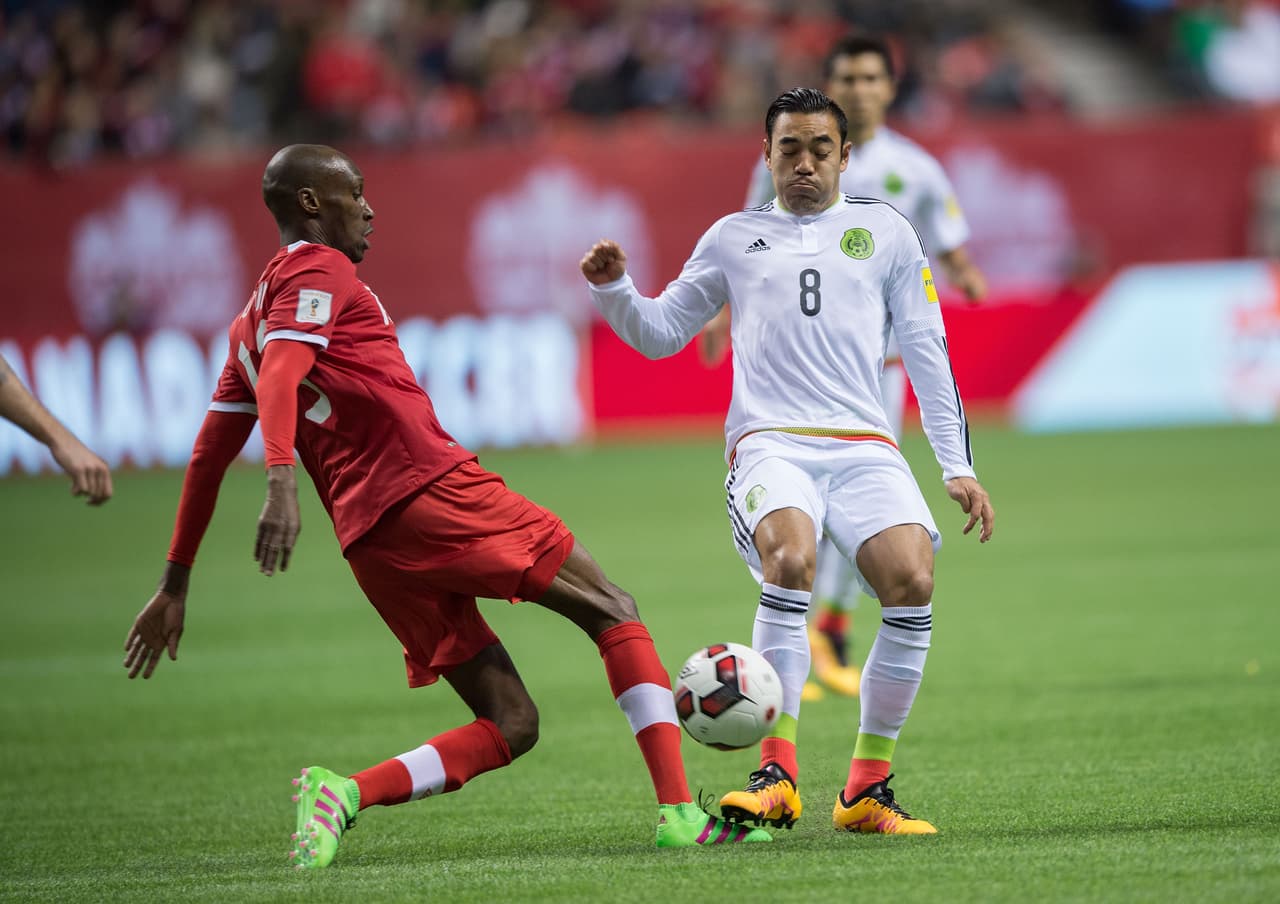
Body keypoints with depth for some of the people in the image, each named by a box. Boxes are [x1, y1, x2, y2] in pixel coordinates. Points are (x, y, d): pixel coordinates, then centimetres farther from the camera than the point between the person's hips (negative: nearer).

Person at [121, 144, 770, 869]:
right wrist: (283, 481, -34)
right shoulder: (319, 270, 1)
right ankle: (679, 812, -7)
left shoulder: (252, 320, 26)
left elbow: (210, 454, 27)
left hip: (371, 538, 8)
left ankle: (343, 794, -13)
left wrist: (177, 583, 29)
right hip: (434, 488, -8)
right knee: (614, 612, 4)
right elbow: (281, 376, -19)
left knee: (511, 728, 6)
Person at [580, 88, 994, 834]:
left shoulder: (886, 232, 19)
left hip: (865, 446, 1)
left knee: (913, 581, -25)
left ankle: (868, 788, -12)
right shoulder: (734, 237, 19)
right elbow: (660, 333, 23)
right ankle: (778, 777, -30)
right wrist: (614, 290, 2)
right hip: (770, 441, -1)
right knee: (790, 557, -33)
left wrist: (958, 466, 10)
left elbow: (926, 352, 17)